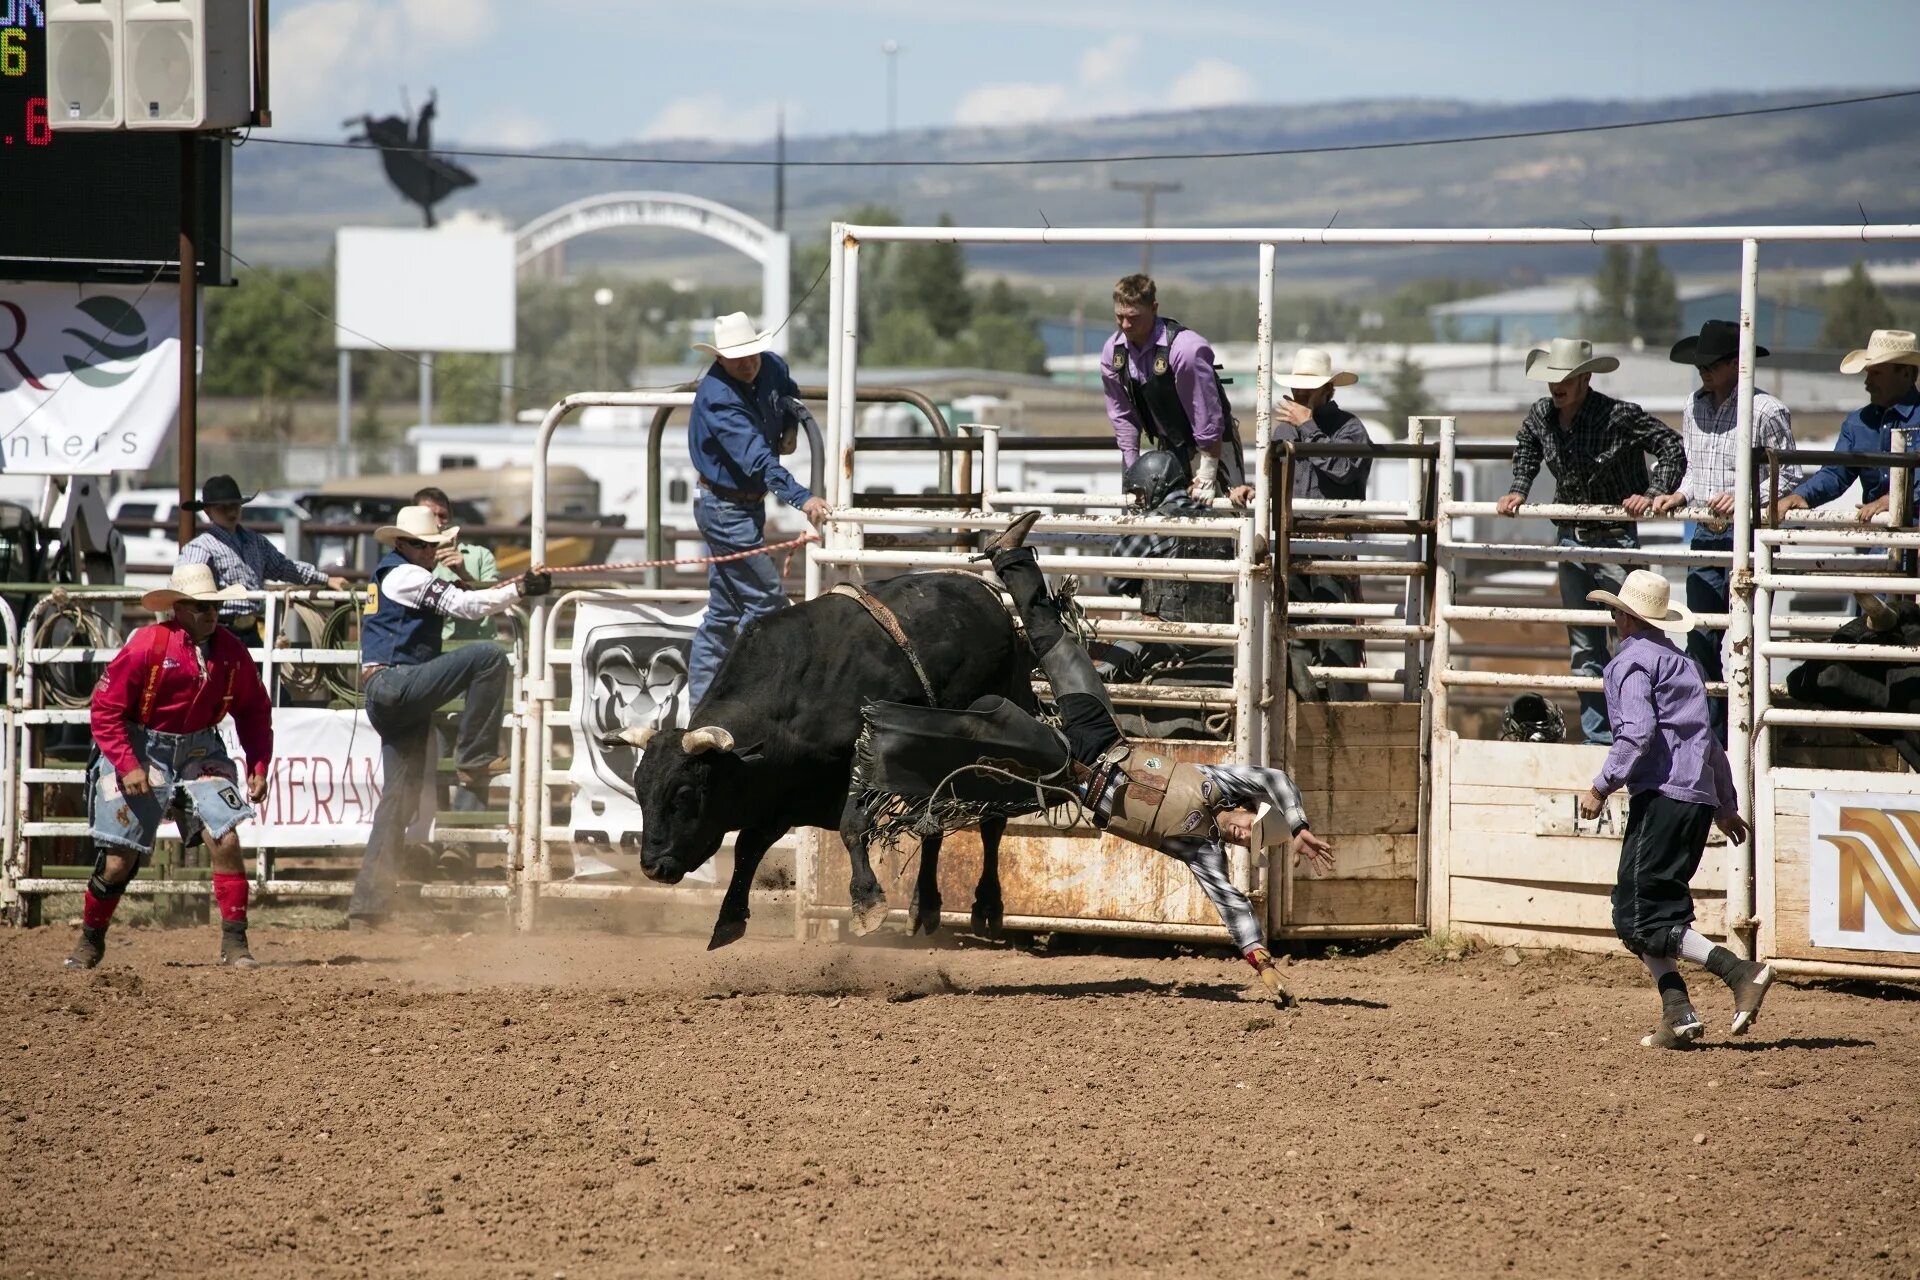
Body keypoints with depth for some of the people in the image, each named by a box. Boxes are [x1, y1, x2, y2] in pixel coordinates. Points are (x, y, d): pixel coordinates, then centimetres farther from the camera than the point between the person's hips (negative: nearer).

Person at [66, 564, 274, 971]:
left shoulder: (230, 650, -4)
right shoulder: (146, 645, -17)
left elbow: (254, 711, 9)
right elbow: (105, 710, -14)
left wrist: (259, 766, 0)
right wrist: (128, 766, -22)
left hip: (199, 753, 3)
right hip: (140, 753, -3)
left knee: (225, 839, -14)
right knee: (118, 860, -1)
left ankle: (234, 942, -3)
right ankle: (90, 940, 23)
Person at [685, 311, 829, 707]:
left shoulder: (771, 368, 0)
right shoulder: (716, 399, -26)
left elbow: (788, 393, 27)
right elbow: (756, 459, -37)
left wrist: (789, 417, 6)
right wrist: (802, 498, -45)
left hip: (747, 507, 9)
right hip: (726, 507, -9)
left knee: (724, 611, 13)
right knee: (766, 600, -10)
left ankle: (701, 701, 19)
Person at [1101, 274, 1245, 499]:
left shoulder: (1185, 349, -27)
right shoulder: (1113, 352, -7)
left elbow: (1208, 416, -22)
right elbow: (1122, 416, 4)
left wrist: (1206, 478, -19)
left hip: (1211, 447, -6)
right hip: (1167, 447, 6)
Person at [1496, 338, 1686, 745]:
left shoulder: (1619, 416, -17)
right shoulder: (1540, 416, 0)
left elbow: (1672, 448, -13)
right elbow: (1526, 452, 22)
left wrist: (1652, 495, -22)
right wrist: (1517, 491, 8)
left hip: (1616, 539, -6)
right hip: (1571, 540, 6)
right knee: (1584, 646, 10)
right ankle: (1598, 735, 16)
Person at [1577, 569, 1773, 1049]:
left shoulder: (1632, 661, -4)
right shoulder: (1681, 662, 23)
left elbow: (1637, 734, -19)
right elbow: (1710, 741, 29)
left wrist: (1602, 786, -13)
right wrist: (1726, 804, 36)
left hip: (1660, 798, -9)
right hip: (1699, 797, 9)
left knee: (1643, 919, -10)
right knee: (1635, 913, 12)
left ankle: (1741, 972, -22)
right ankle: (1677, 1011, 1)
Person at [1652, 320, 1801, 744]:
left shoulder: (1767, 411, -9)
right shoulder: (1694, 407, 11)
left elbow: (1788, 479, -7)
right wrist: (1679, 496, 2)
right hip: (1706, 537, 6)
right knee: (1700, 644, 6)